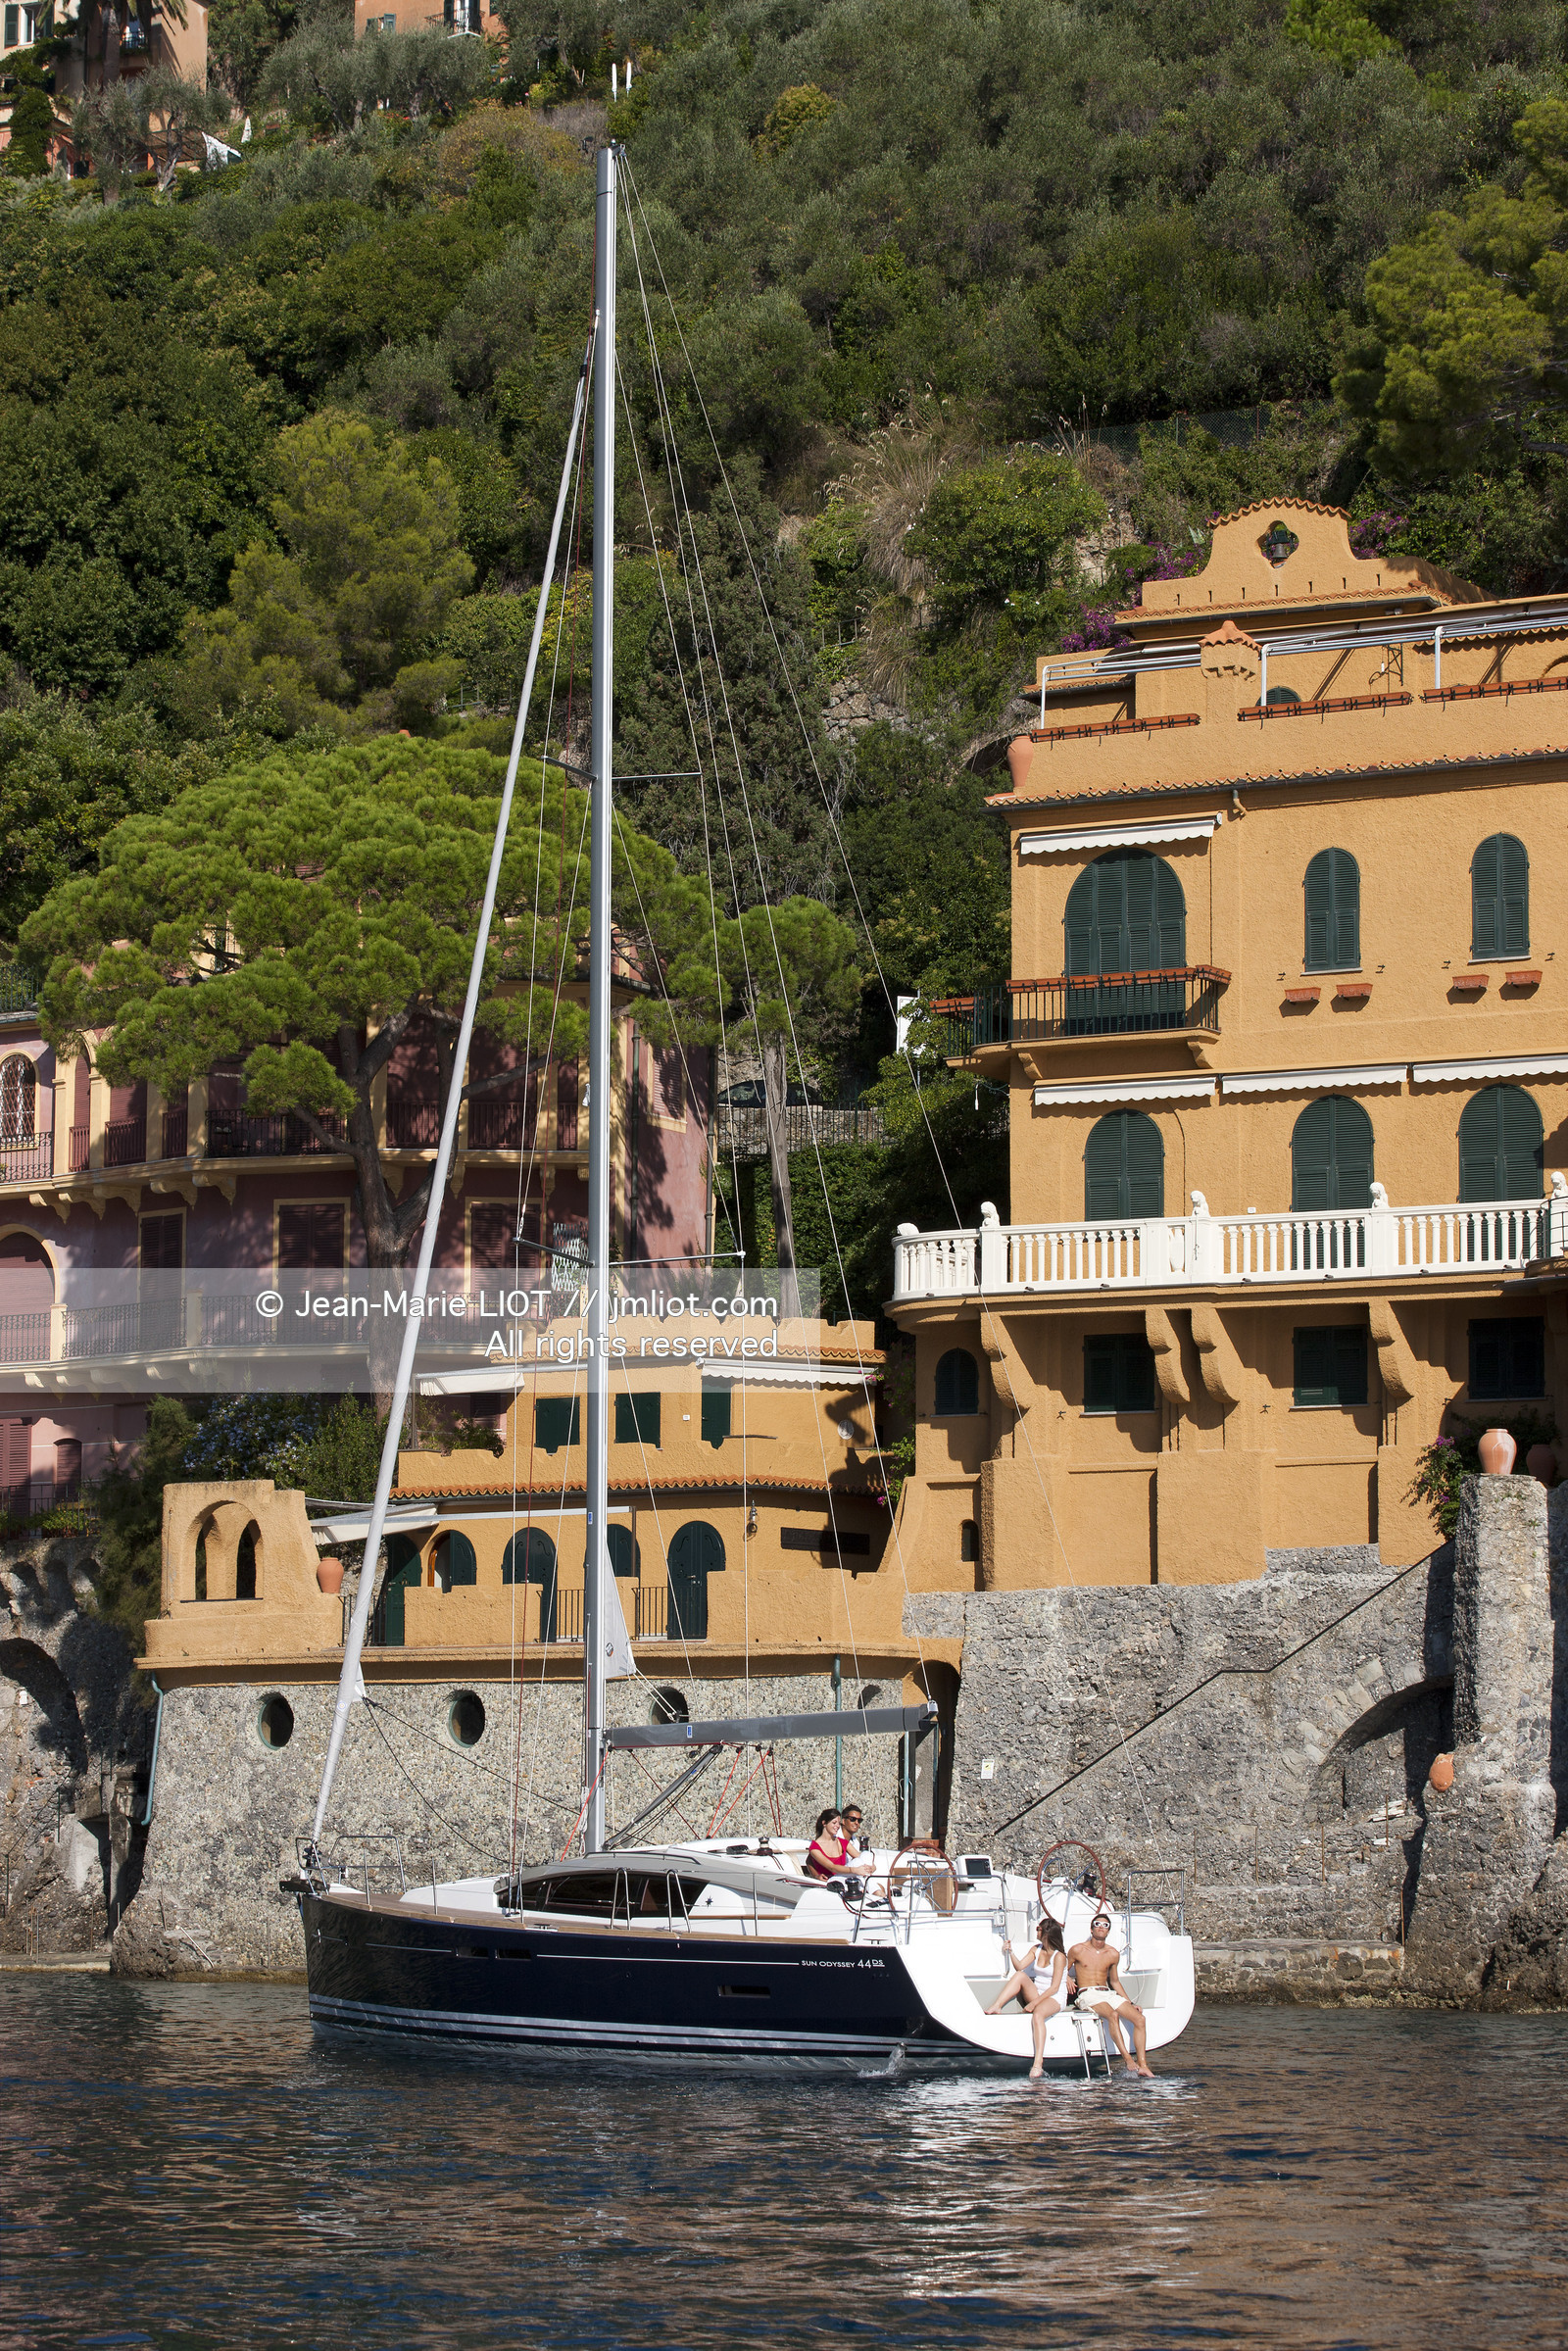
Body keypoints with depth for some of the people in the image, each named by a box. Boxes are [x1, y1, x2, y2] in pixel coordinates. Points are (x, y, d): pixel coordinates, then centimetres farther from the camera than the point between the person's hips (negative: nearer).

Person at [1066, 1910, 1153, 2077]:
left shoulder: (1113, 1954, 13)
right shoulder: (1078, 1950, 2)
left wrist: (1130, 2003, 17)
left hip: (1109, 1994, 5)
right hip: (1087, 1995, -5)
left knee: (1140, 2018, -17)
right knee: (1113, 2015, -35)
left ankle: (1142, 2064, -19)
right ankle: (1128, 2060, -36)